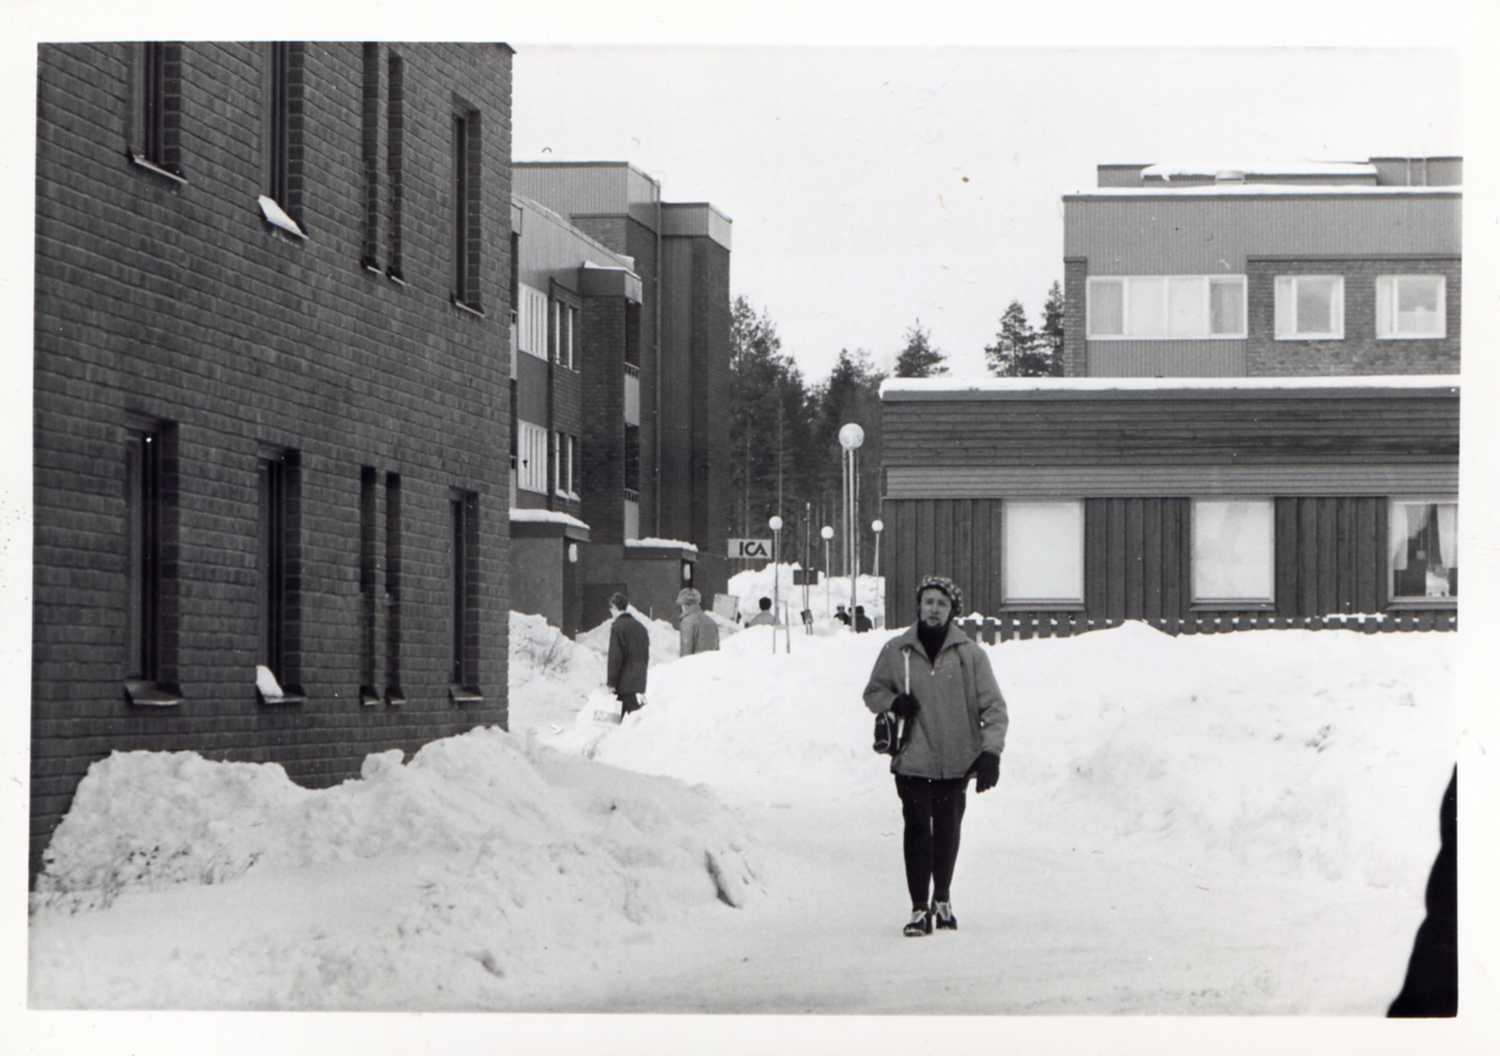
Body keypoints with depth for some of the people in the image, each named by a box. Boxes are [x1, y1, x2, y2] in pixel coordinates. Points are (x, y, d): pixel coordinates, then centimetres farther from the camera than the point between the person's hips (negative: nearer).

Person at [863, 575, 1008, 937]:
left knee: (947, 831, 12)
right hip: (913, 759, -1)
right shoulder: (896, 651, 1)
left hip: (956, 761, 1)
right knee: (917, 830, -8)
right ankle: (919, 908, -2)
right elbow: (872, 692, 14)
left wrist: (990, 751, -15)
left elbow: (993, 706, -3)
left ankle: (942, 900, 31)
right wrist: (893, 702, -9)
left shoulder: (970, 655, -2)